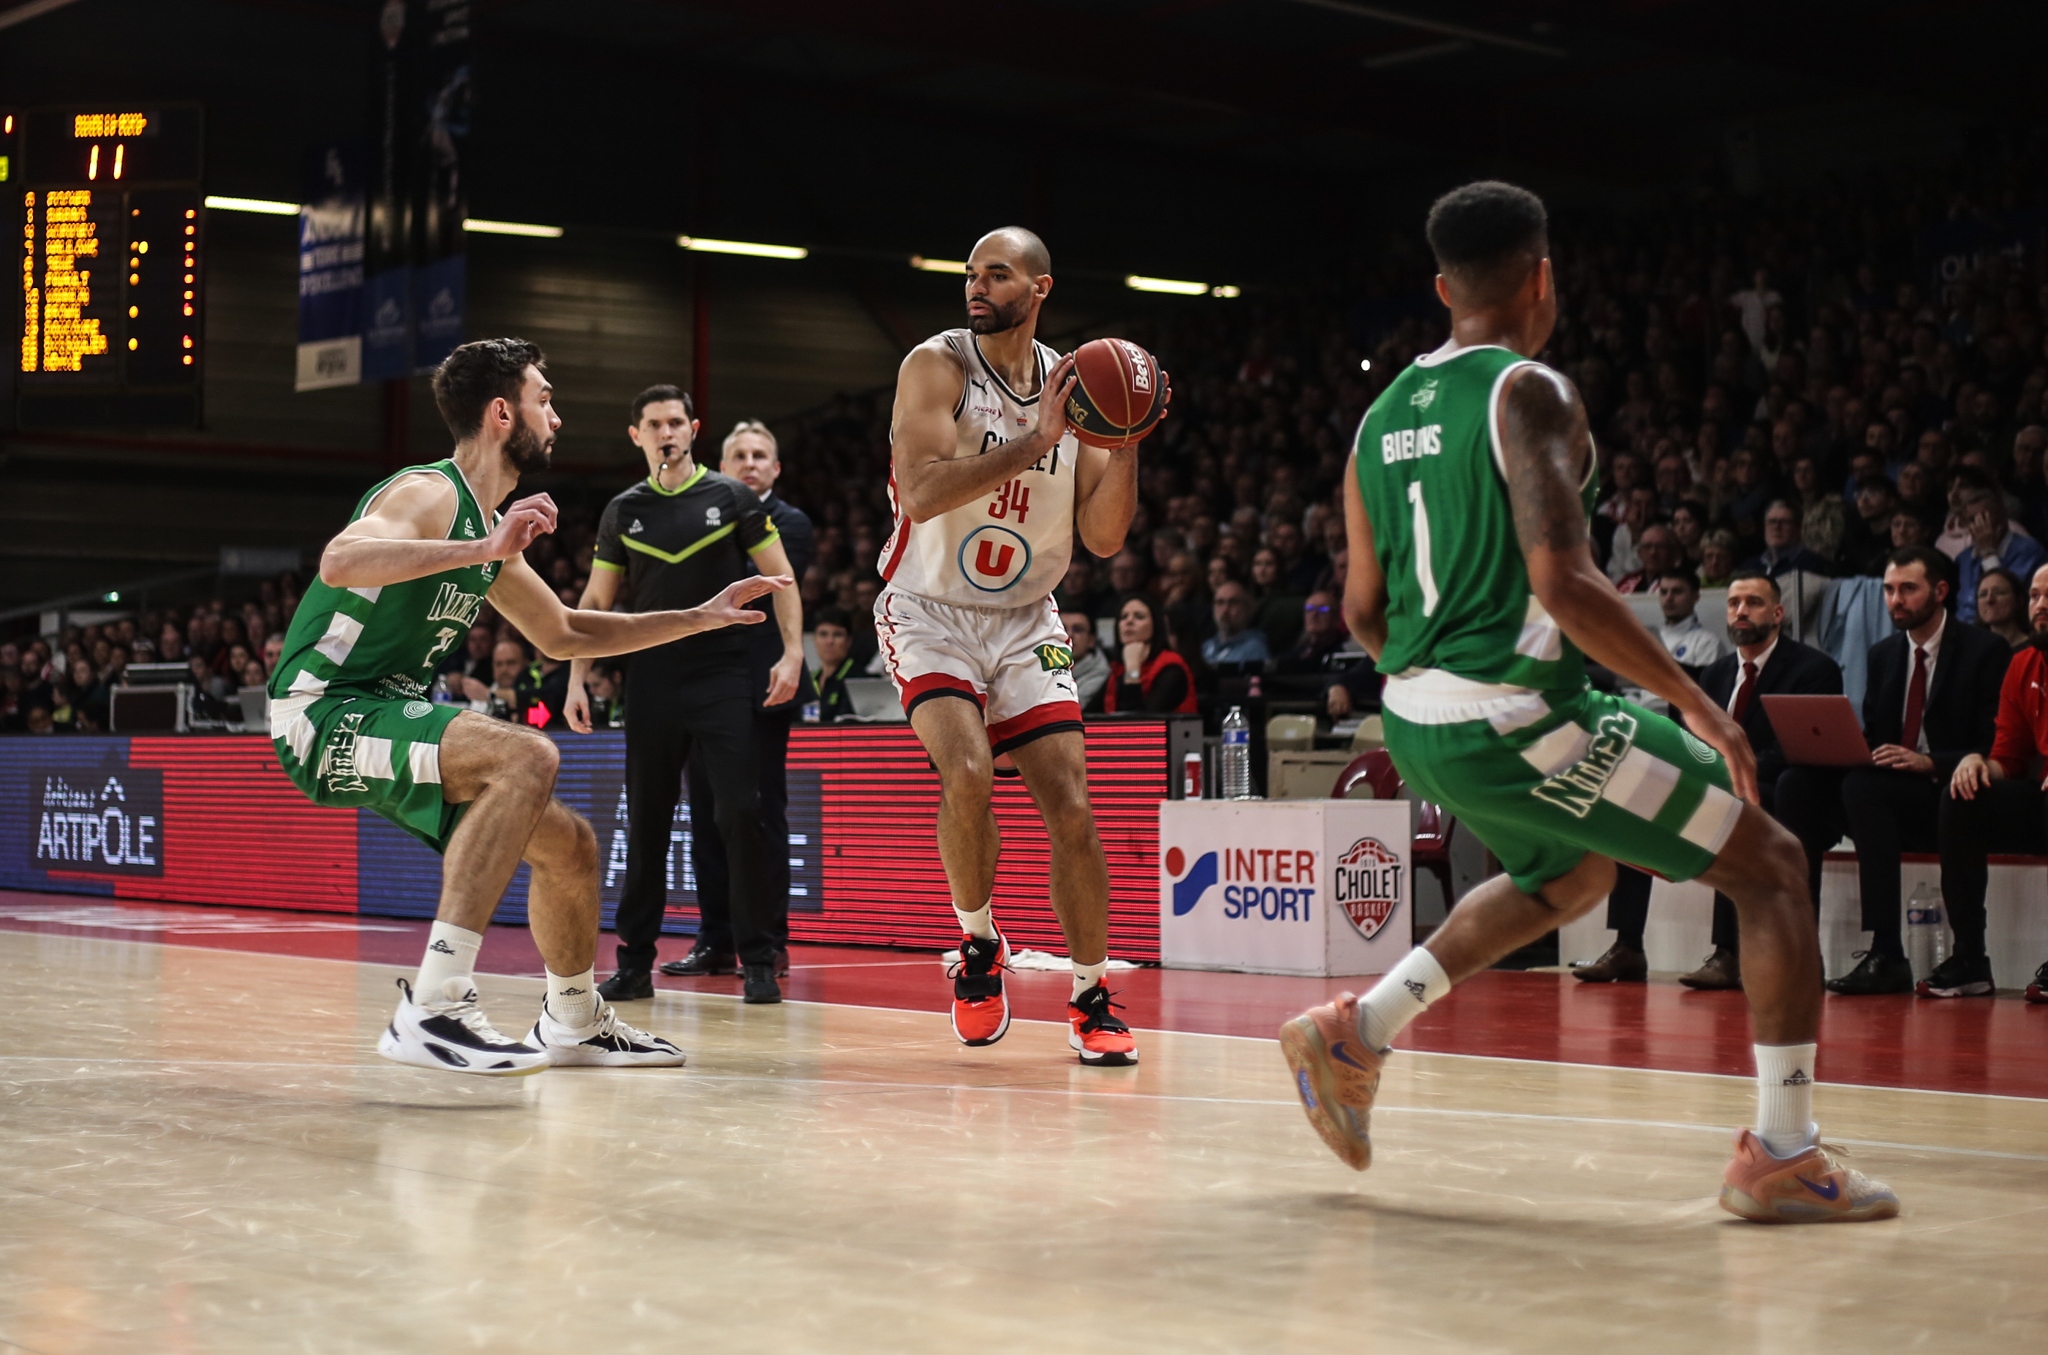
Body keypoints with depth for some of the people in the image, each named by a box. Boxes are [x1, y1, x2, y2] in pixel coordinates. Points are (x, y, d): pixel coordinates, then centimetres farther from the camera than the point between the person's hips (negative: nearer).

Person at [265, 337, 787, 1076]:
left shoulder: (486, 530, 15)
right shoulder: (430, 494, -14)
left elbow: (563, 633, 29)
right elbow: (339, 562, -35)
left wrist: (702, 618, 27)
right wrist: (485, 549, -37)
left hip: (386, 719, 10)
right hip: (324, 713, -10)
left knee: (570, 845, 12)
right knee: (527, 757, -32)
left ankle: (575, 1022, 37)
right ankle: (432, 1008, -36)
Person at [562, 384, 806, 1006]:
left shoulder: (732, 498, 3)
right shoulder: (623, 512, 9)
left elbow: (779, 577, 3)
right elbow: (596, 602, 13)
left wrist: (792, 653, -8)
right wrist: (577, 679, 5)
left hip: (724, 680, -2)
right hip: (652, 682, 2)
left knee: (741, 815, -9)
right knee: (646, 825, 5)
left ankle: (758, 962, -1)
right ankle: (634, 964, 12)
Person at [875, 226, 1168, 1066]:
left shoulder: (1073, 383, 2)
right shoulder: (937, 366, -10)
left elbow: (1104, 537, 1)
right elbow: (920, 490, -26)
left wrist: (1127, 442, -13)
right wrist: (1035, 441, -29)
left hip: (1025, 620, 4)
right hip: (930, 611, -4)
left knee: (1070, 806, -4)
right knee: (968, 774, -26)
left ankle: (1090, 1002, 9)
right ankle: (978, 946, -1)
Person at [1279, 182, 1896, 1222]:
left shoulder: (1383, 417, 12)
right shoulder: (1527, 394, -11)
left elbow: (1363, 612, 16)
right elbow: (1563, 581, -23)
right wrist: (1695, 702, -15)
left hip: (1413, 721, 8)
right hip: (1516, 715, -8)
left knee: (1571, 874, 34)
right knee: (1769, 864, 5)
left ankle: (1354, 1032, 25)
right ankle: (1782, 1156, 1)